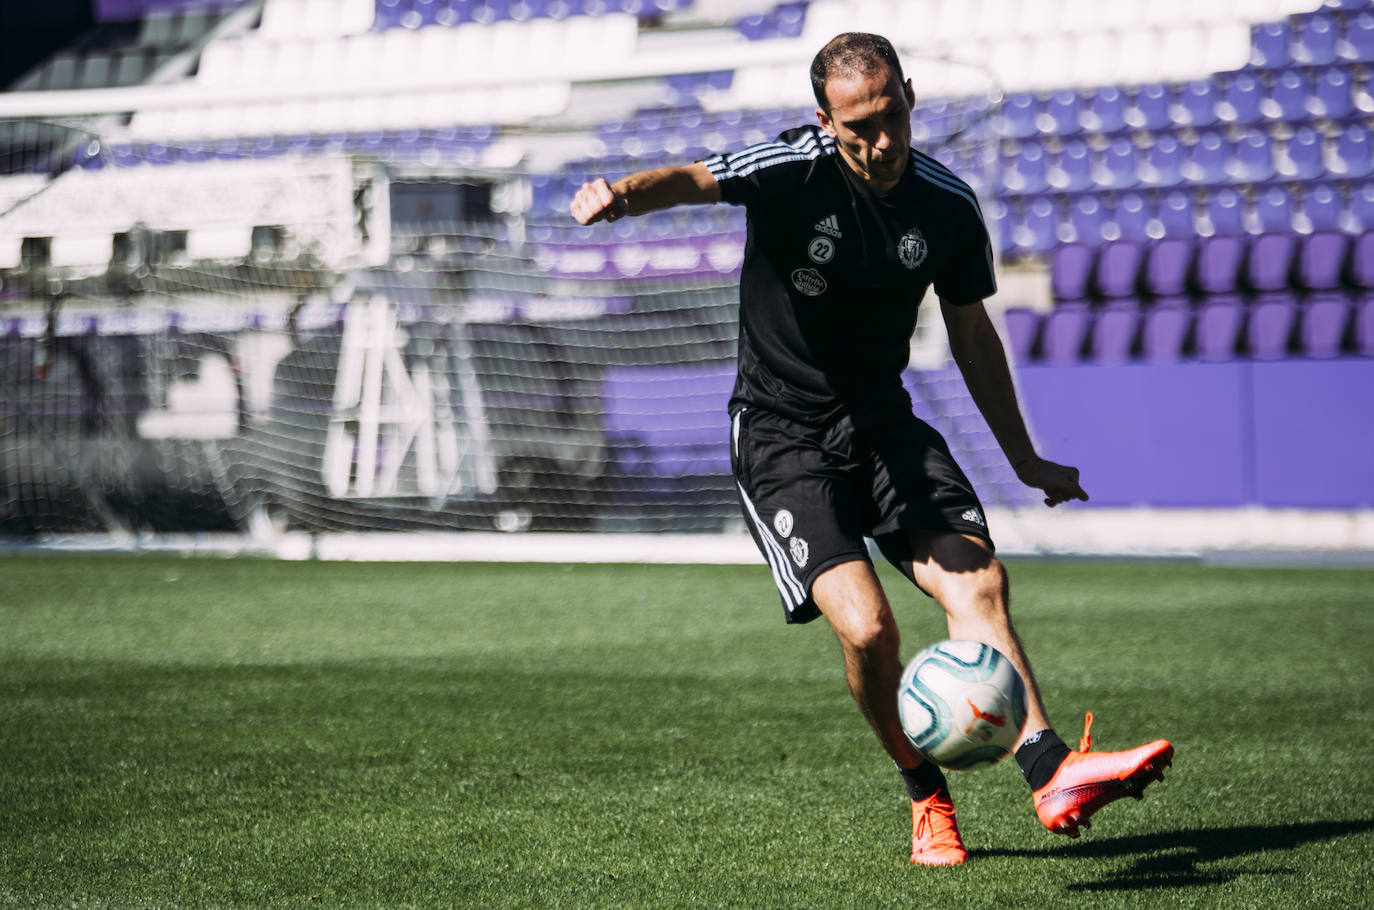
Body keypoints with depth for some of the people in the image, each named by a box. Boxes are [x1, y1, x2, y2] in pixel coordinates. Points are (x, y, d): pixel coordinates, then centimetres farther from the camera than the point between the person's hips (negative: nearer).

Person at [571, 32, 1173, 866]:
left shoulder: (948, 206, -2)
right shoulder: (793, 170, -16)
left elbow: (972, 335, 13)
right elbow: (694, 180, -35)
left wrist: (1026, 462, 17)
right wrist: (624, 194, -59)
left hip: (884, 423, 4)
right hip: (782, 436, -4)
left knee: (978, 581, -17)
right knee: (866, 627, -19)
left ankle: (1054, 775, -21)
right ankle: (927, 797, 4)